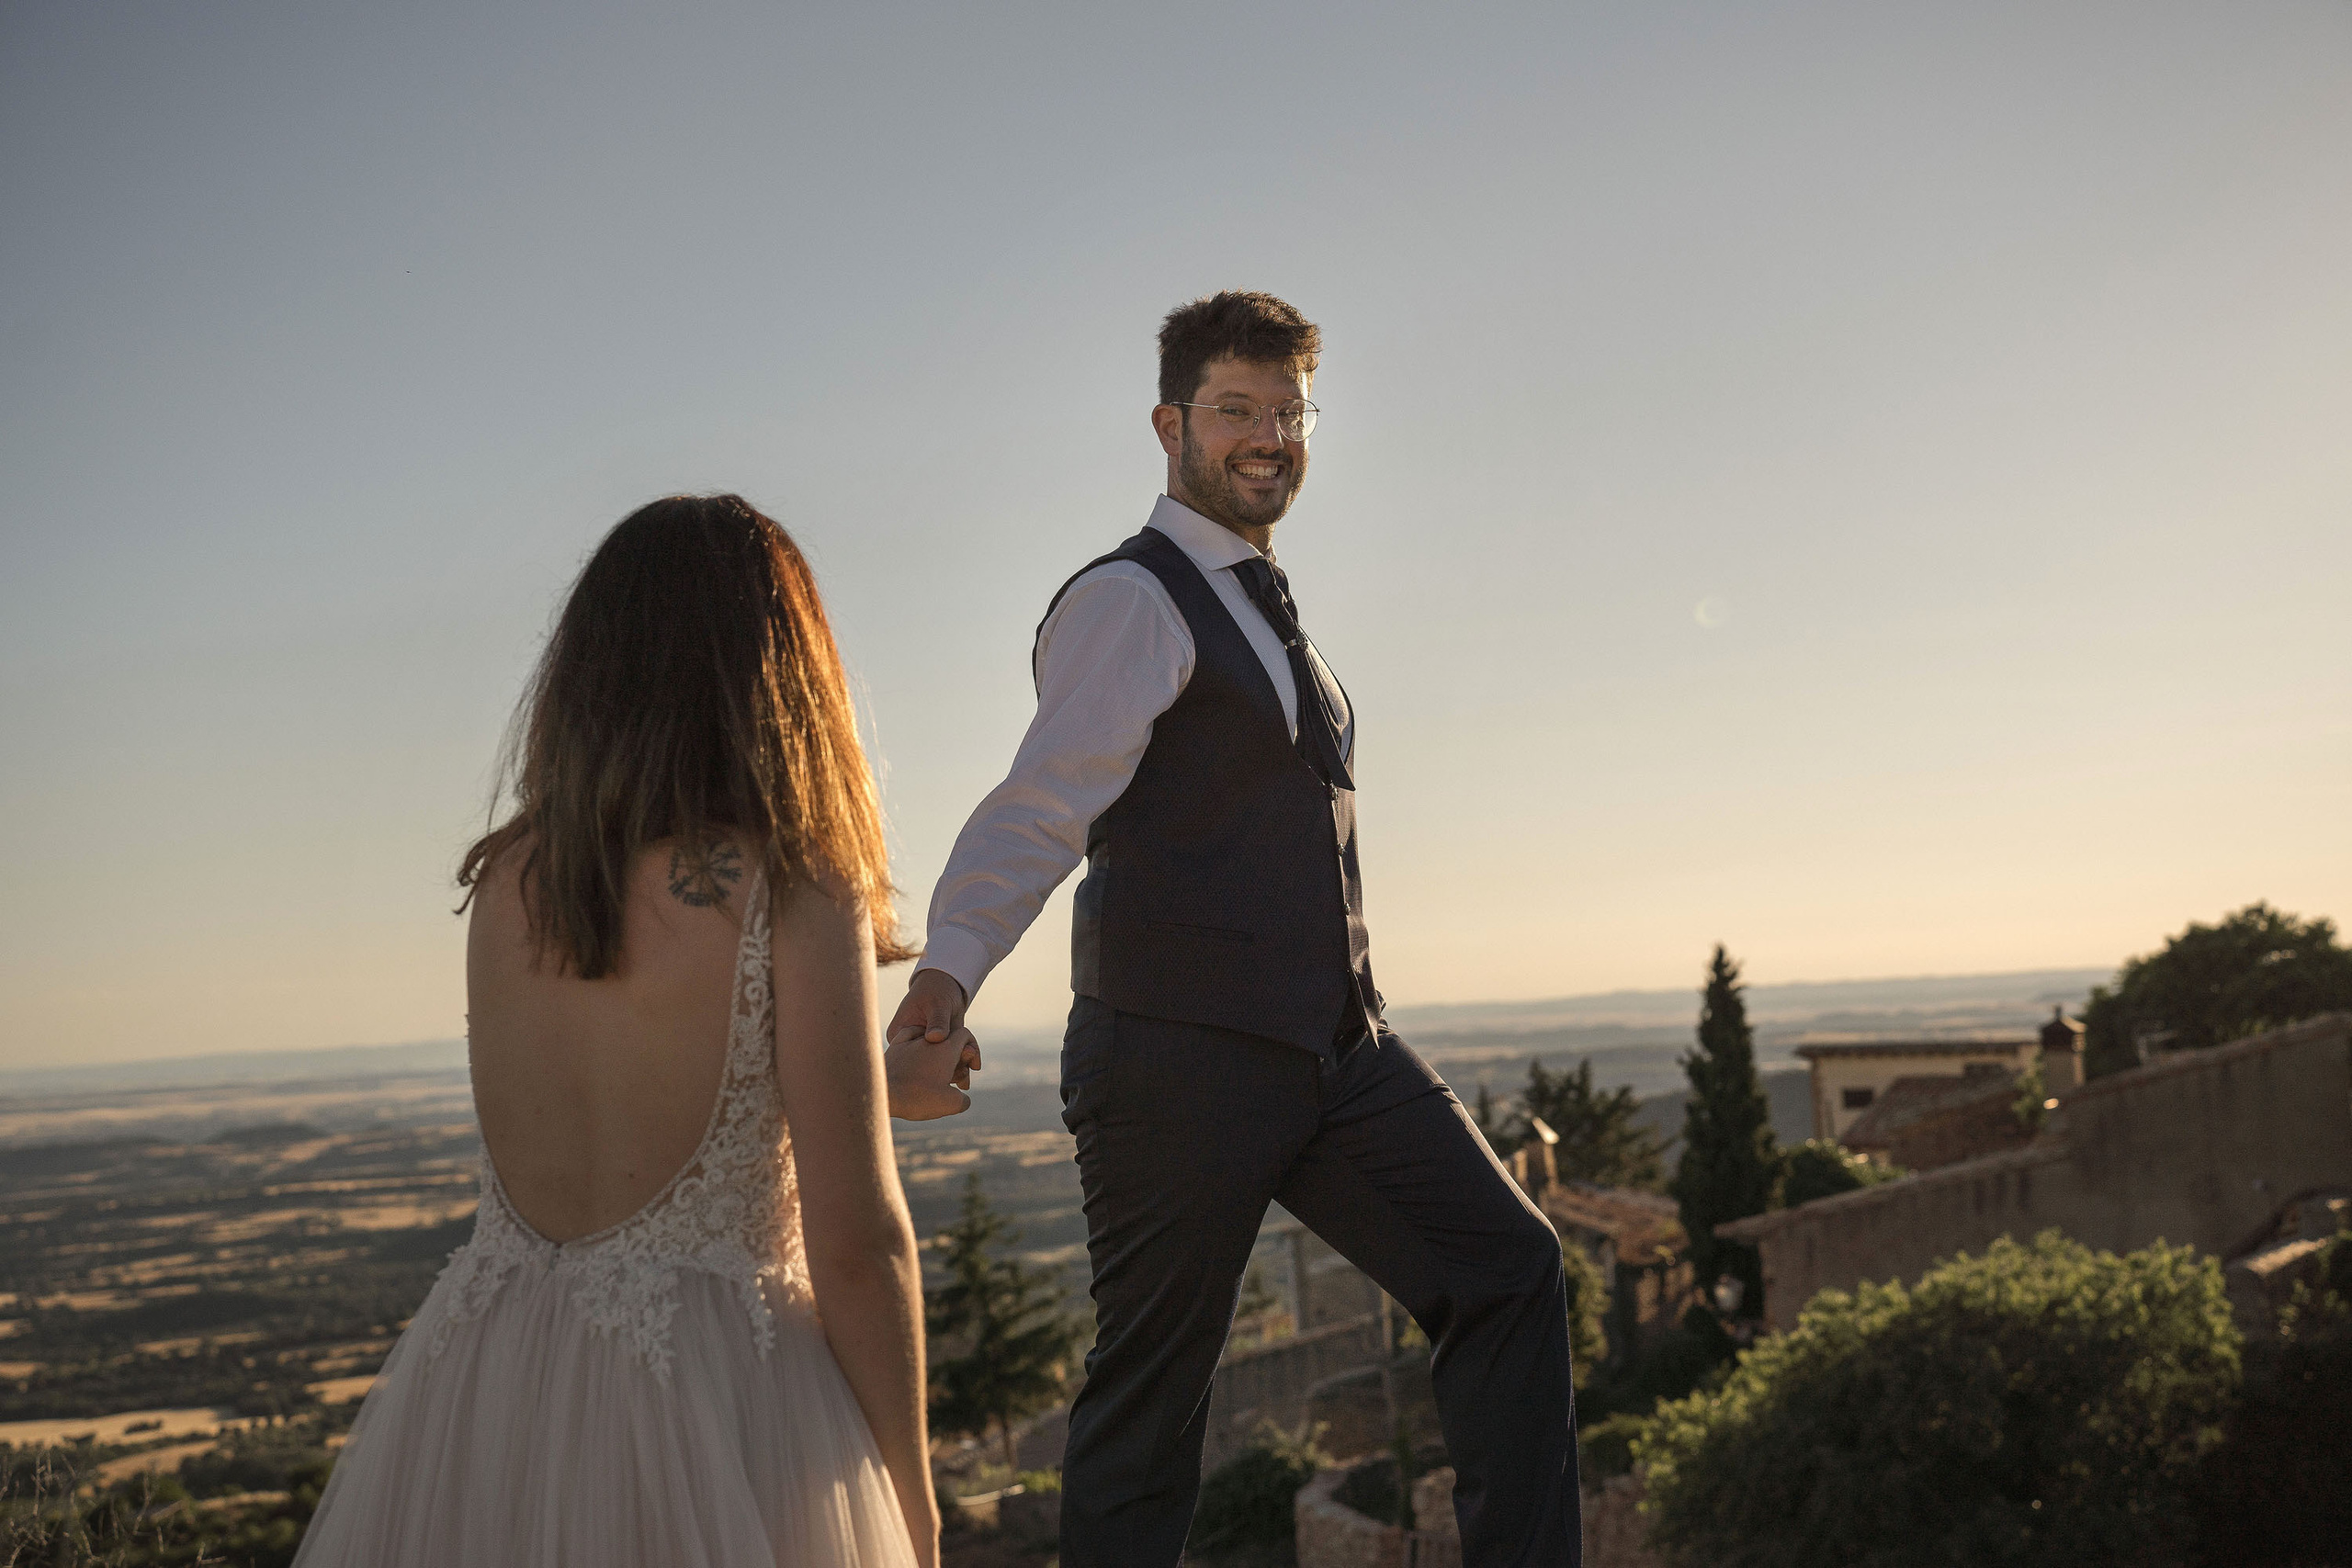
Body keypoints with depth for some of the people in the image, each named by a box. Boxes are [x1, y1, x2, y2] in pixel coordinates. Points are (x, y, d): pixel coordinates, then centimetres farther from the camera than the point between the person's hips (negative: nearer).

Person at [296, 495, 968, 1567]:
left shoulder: (502, 882, 0)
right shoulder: (796, 897, -16)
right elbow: (856, 1243, -15)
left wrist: (878, 1076, 28)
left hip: (483, 1401, 5)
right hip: (711, 1397, -5)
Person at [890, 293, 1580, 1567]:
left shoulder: (1263, 616, 21)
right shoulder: (1130, 601, -7)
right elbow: (1041, 806, -19)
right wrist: (948, 970, -35)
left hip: (1333, 1048, 8)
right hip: (1181, 1054, -8)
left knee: (1506, 1270, 1)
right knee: (1150, 1387, 1)